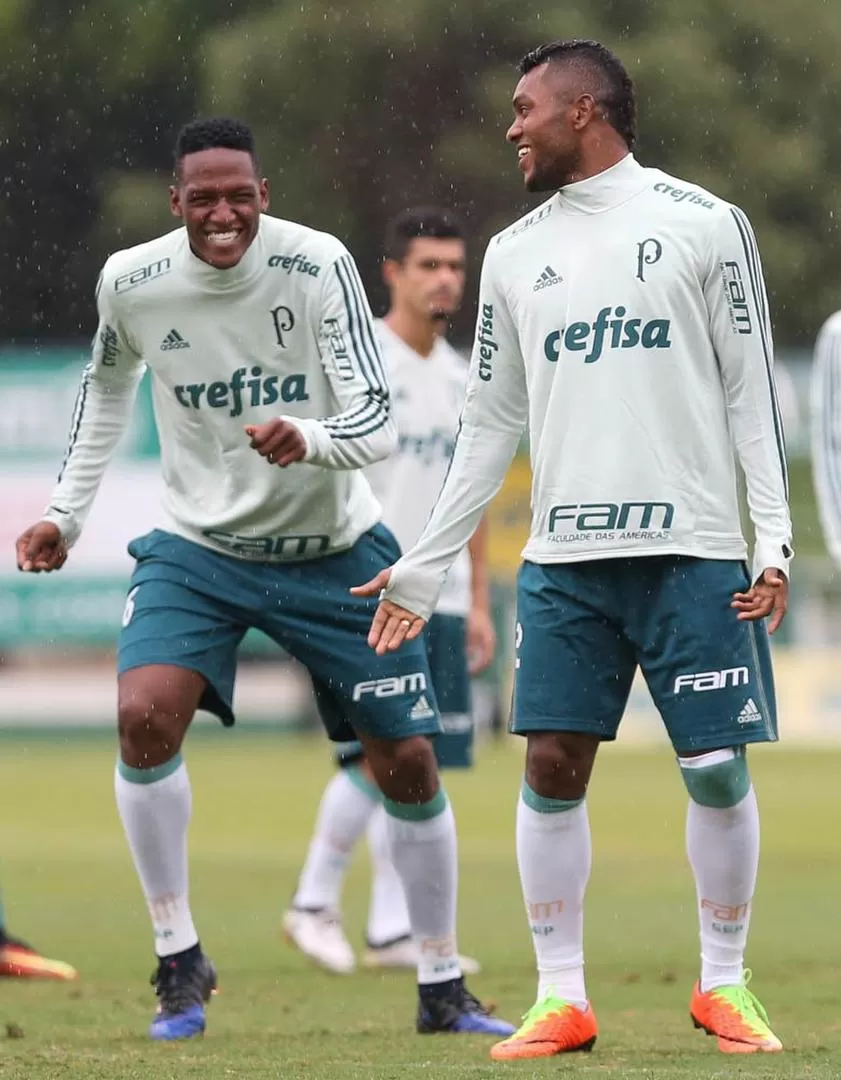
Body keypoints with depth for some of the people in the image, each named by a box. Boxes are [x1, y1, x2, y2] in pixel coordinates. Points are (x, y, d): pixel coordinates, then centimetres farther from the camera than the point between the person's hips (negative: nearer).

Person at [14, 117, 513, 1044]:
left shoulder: (317, 266, -19)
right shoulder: (130, 282, -10)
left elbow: (375, 423, -24)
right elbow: (107, 384, 13)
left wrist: (306, 438, -44)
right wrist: (66, 513, 12)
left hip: (333, 551, -1)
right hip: (198, 549, 1)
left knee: (408, 761, 1)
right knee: (144, 715, -24)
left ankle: (441, 990, 18)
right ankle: (178, 960, -9)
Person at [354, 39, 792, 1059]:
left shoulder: (703, 225, 1)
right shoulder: (514, 253, 13)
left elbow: (750, 392, 0)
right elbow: (491, 426, 17)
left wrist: (773, 540, -8)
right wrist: (422, 569, 14)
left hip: (692, 551, -3)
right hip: (563, 556, 3)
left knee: (716, 767, -2)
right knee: (551, 764, -2)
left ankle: (724, 983, 14)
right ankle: (561, 998, 6)